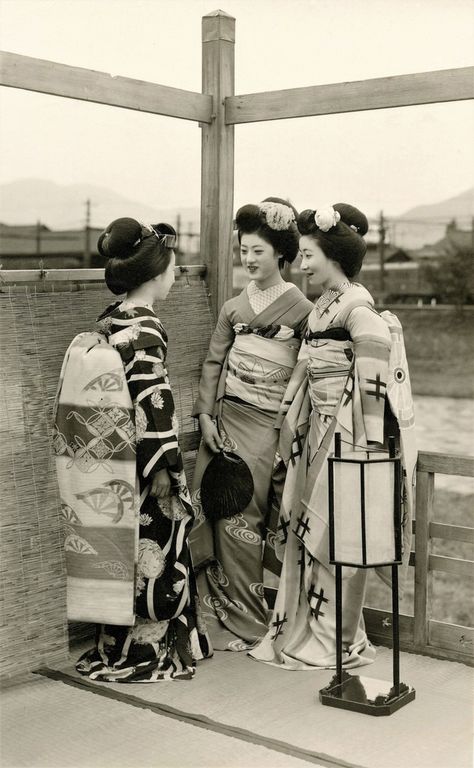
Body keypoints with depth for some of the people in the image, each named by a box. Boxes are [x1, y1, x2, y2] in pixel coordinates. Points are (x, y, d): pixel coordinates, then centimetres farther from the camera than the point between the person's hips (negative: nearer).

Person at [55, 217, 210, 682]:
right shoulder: (145, 328, -18)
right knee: (149, 552, 2)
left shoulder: (109, 320, 9)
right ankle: (140, 655, 14)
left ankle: (116, 648, 28)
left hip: (113, 459, 9)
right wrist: (164, 463, -18)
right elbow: (149, 400, -21)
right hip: (141, 459, -9)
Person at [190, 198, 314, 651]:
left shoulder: (301, 310, -2)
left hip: (270, 424, -4)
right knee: (227, 513, 2)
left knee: (246, 514, -5)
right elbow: (213, 363, 12)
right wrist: (206, 415, 2)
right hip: (227, 420, 4)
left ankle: (253, 621, 9)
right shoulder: (234, 308, 12)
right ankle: (233, 618, 13)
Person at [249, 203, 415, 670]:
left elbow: (374, 376, -18)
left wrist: (370, 442, -20)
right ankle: (301, 631, 23)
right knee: (304, 523, 11)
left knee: (332, 530, 0)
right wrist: (291, 428, 17)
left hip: (345, 428, -9)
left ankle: (337, 639, 14)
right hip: (317, 425, 9)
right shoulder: (322, 305, 12)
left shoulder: (357, 306, -14)